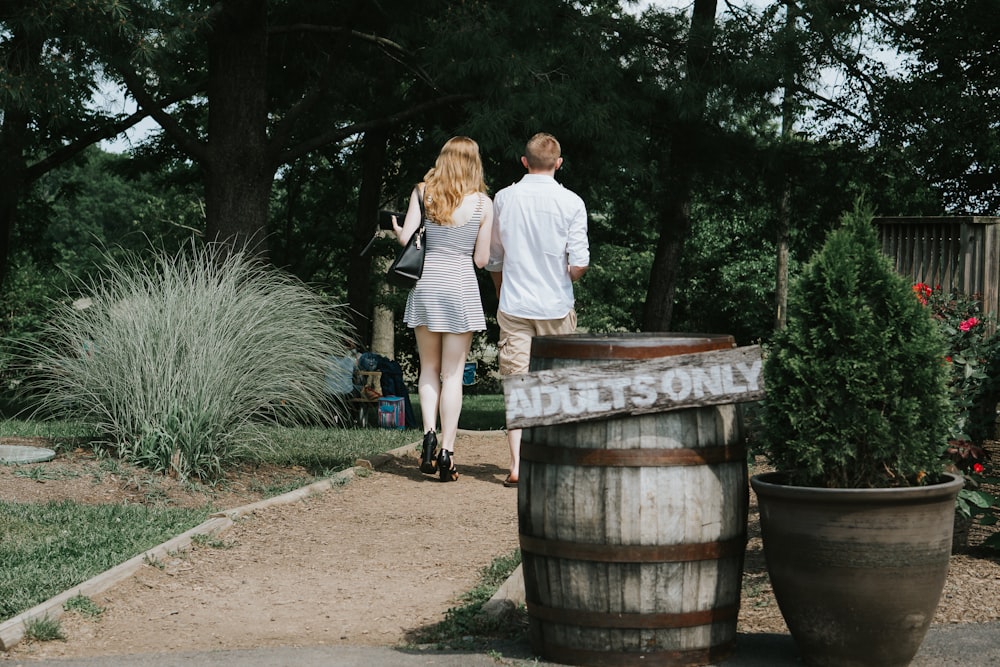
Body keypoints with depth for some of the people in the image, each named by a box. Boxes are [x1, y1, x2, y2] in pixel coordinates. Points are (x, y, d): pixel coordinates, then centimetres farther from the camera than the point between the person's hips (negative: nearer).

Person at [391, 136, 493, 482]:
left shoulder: (422, 192, 1)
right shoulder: (483, 203, -2)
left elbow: (406, 240, -2)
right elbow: (481, 259, 0)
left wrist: (397, 230, 19)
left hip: (425, 283, 2)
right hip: (461, 286, -1)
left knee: (429, 368, 15)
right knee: (452, 374, 4)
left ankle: (429, 434, -4)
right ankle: (446, 452, 2)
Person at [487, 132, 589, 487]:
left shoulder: (503, 199, 1)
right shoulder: (571, 202, -6)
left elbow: (493, 260, 9)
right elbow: (579, 263, -11)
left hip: (513, 307, 1)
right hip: (556, 307, -1)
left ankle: (517, 464, -8)